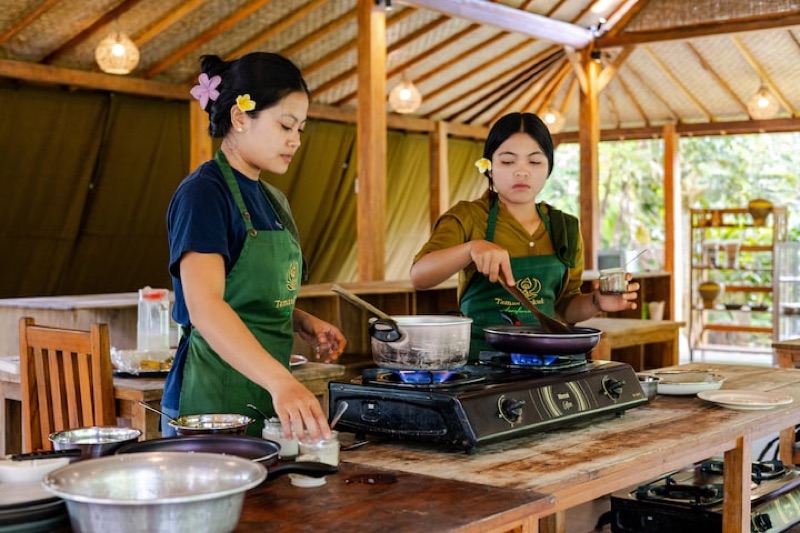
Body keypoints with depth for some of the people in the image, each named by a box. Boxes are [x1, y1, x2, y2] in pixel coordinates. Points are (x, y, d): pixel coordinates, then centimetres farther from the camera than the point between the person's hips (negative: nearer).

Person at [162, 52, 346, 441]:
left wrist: (305, 324, 5)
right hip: (213, 399, -8)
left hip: (267, 399, 8)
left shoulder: (273, 201, 15)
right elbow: (204, 307, -26)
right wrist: (280, 381, -37)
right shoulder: (203, 192, -12)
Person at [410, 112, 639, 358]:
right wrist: (471, 248, -30)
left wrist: (595, 303, -2)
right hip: (477, 357, -3)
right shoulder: (467, 218, 0)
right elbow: (419, 276, -15)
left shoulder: (566, 229, 11)